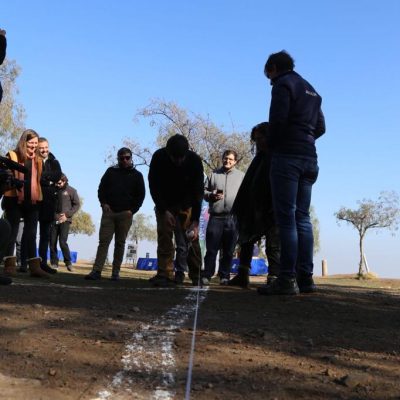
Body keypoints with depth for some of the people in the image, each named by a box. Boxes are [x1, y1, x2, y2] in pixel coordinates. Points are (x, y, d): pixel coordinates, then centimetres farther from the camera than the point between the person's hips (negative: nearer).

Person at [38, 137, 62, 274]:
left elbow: (58, 177, -2)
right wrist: (49, 180, -10)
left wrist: (43, 177, -10)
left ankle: (43, 262, 12)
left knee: (46, 234, 7)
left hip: (48, 201, 4)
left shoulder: (54, 163, 13)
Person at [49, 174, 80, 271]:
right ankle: (54, 262, 14)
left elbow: (77, 204, 1)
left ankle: (68, 262, 4)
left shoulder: (71, 191, 1)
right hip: (54, 220, 3)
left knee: (62, 242, -12)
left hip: (65, 220, -3)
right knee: (52, 242, 2)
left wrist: (67, 214, -9)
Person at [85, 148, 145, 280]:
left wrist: (132, 210, -4)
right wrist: (103, 203, -3)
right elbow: (101, 188, 13)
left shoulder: (137, 175, 10)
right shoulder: (111, 171, 13)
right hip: (109, 211, 1)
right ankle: (96, 270, -10)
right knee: (103, 241, -6)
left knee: (120, 243, 2)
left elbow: (140, 195, 8)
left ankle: (116, 272, 6)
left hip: (125, 214, 0)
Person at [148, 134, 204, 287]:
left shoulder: (194, 160, -23)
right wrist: (163, 210, -19)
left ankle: (197, 276, -1)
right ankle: (165, 275, -8)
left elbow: (198, 191, -22)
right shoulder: (158, 157, -22)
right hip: (165, 205, 1)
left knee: (192, 238, -6)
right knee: (164, 237, -9)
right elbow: (153, 185, -13)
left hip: (186, 205, 0)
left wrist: (195, 220, -28)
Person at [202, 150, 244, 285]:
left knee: (228, 250, 5)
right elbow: (204, 191, 16)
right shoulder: (214, 174, 15)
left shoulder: (241, 176, 14)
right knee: (211, 248, -2)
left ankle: (224, 276, 13)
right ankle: (206, 275, 2)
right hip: (215, 217, 0)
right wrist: (211, 195, -5)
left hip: (233, 218, 0)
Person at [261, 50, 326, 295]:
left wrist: (272, 145, 1)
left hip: (287, 156, -8)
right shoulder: (311, 89, 24)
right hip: (309, 158, 8)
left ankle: (288, 279, -12)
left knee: (287, 218, -10)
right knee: (303, 217, 6)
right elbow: (320, 127, 20)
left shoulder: (283, 84, -2)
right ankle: (306, 277, 4)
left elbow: (278, 120, -14)